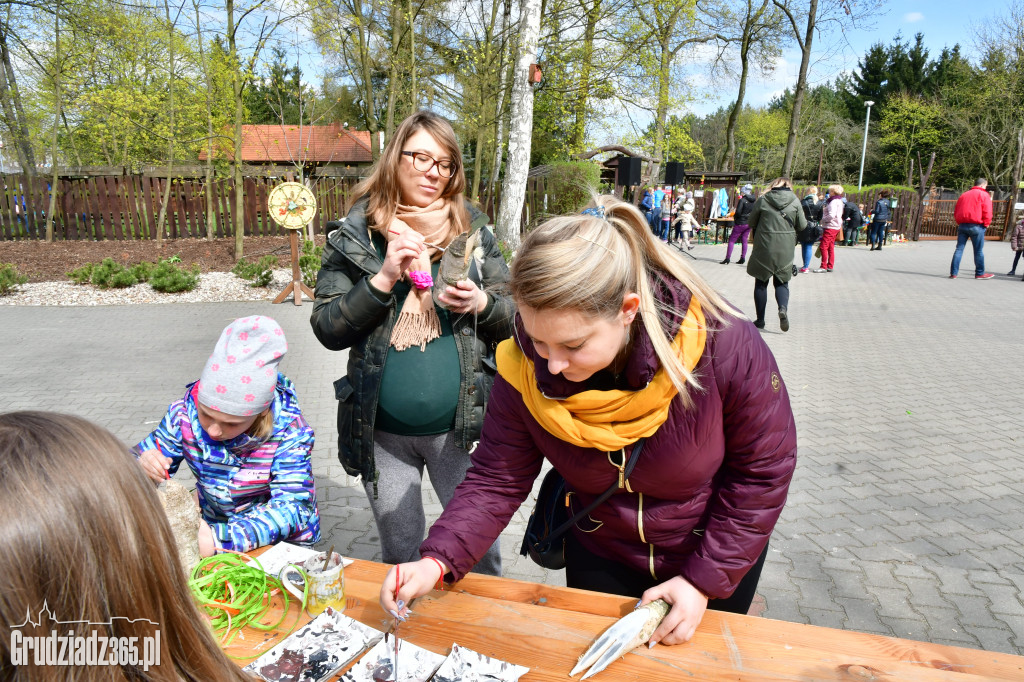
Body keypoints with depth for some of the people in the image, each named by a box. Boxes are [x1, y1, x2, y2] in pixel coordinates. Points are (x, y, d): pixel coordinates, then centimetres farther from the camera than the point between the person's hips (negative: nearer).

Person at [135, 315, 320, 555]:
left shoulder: (288, 430, -22)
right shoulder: (184, 413, -12)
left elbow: (292, 507, -27)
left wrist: (221, 539, -41)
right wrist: (142, 466, -25)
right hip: (213, 526, 4)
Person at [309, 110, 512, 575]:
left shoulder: (472, 231, 2)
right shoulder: (353, 236, -1)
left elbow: (515, 318, 6)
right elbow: (326, 329, -6)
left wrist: (482, 303, -15)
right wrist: (382, 279, -18)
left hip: (459, 425, 0)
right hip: (383, 432, 0)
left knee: (479, 547, 10)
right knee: (400, 555, 17)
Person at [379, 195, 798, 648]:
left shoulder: (726, 347, -32)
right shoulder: (523, 369, -25)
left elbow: (762, 471, -19)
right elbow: (497, 479, -16)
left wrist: (705, 581, -17)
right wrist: (437, 560, -31)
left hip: (718, 558, -1)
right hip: (599, 559, 2)